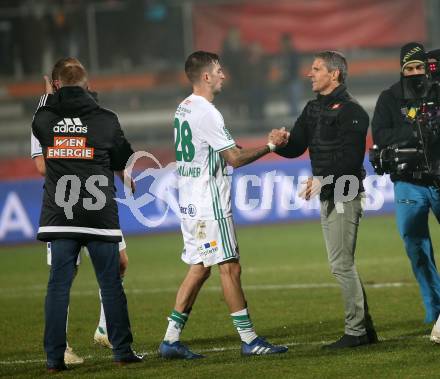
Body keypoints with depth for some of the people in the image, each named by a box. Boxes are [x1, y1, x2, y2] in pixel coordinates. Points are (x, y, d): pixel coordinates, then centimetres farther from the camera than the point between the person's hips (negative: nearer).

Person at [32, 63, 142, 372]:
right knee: (111, 284, 6)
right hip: (99, 216, -2)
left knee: (58, 285, 3)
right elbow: (124, 160, 9)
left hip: (59, 216, 2)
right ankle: (122, 350, 9)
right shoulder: (105, 120, -4)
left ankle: (54, 356, 0)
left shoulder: (44, 119, 0)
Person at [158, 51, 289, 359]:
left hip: (190, 203, 9)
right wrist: (271, 146, -10)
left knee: (199, 269, 11)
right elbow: (235, 158, -18)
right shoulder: (207, 113, -16)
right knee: (230, 268, -5)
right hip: (210, 205, -9)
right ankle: (249, 339, -1)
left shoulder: (183, 109, 13)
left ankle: (172, 340, 9)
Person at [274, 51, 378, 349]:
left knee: (341, 264, -9)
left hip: (344, 197, -10)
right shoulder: (313, 109, 15)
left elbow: (351, 158, -20)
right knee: (342, 264, 12)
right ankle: (365, 328, 18)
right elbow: (296, 147, 13)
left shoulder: (350, 110, -13)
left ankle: (355, 331, -4)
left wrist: (324, 180, -29)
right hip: (327, 195, 10)